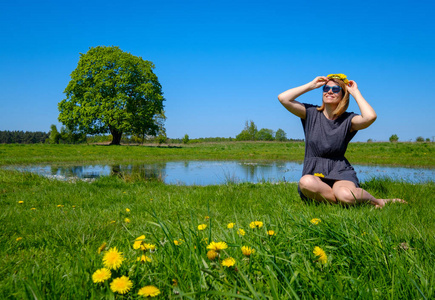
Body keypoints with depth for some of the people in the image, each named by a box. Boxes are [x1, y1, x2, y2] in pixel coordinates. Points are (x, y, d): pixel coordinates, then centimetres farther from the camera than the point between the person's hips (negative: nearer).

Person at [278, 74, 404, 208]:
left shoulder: (348, 120, 3)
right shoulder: (311, 113, 6)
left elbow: (370, 117, -21)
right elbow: (283, 98, -4)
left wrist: (355, 92, -5)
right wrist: (311, 85, 1)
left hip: (339, 171, -1)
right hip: (313, 172, 1)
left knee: (346, 196, -34)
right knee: (306, 182, -37)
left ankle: (378, 201, -1)